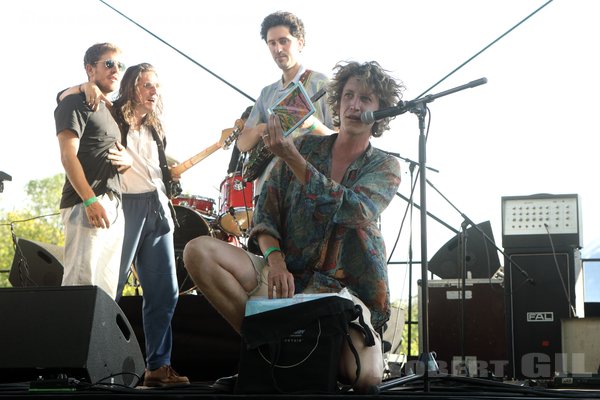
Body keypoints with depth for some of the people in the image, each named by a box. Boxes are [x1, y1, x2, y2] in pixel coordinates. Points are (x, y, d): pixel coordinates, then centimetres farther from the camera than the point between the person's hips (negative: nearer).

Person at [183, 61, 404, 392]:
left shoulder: (385, 167, 2)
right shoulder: (306, 146, 8)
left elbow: (353, 209, -20)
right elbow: (265, 212, 5)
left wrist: (291, 158, -24)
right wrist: (275, 260, -15)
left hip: (345, 287, -2)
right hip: (287, 275, 3)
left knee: (364, 378, -31)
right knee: (198, 251, -22)